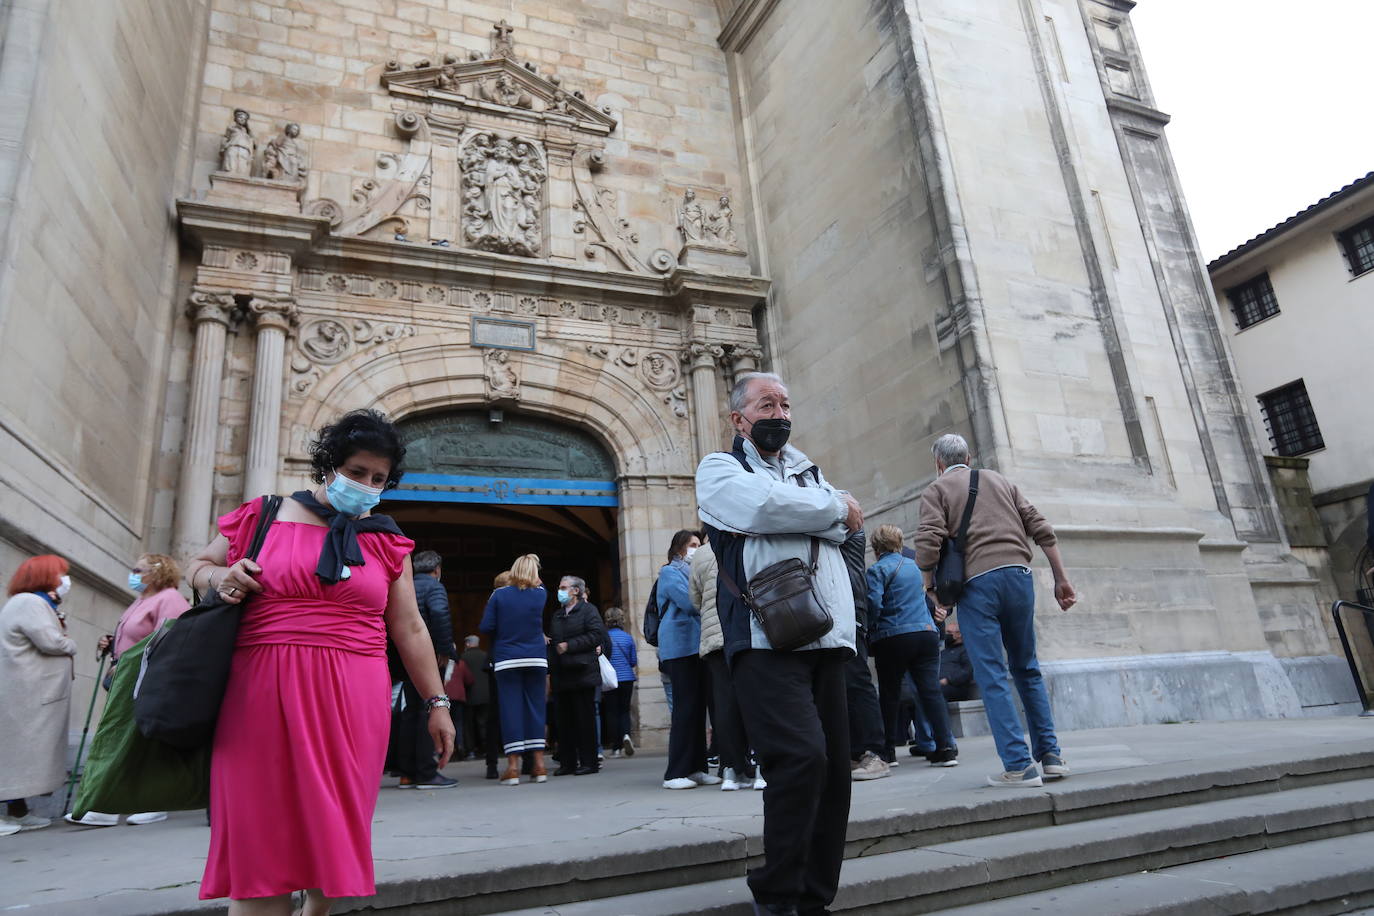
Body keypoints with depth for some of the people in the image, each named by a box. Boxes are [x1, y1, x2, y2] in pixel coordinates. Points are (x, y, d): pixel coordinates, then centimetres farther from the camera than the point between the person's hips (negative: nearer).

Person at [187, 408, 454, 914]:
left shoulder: (387, 542, 9)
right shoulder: (261, 516, 5)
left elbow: (409, 629, 10)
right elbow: (198, 566, 18)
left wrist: (436, 702, 7)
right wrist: (221, 578, -6)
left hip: (353, 698, 2)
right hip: (263, 690, -1)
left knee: (335, 829, 7)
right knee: (261, 829, 0)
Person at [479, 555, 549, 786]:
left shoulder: (499, 594, -3)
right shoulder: (540, 594, 1)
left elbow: (485, 626, -4)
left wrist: (504, 627, 13)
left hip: (506, 660, -1)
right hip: (536, 659, 1)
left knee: (510, 709, 1)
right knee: (536, 707, 6)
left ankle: (513, 767, -1)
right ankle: (539, 764, 7)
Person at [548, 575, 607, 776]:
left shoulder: (588, 610, 0)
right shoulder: (556, 615, 21)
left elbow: (596, 635, -12)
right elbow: (552, 640, 24)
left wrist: (569, 646, -14)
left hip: (582, 672, -6)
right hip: (562, 675, 7)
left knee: (585, 718, -3)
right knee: (564, 719, 7)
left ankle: (588, 762, 3)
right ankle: (568, 762, 14)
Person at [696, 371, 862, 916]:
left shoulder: (808, 472, 26)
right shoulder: (719, 468, 8)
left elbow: (849, 526, 9)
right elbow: (763, 506, -13)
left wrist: (784, 515, -5)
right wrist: (837, 507, 0)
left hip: (828, 640, 6)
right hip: (766, 640, -6)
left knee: (834, 770, 3)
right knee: (802, 756, -19)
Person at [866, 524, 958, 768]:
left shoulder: (878, 570, -6)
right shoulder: (913, 565, 15)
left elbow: (874, 603, -15)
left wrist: (872, 626, 1)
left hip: (893, 638, -5)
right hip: (927, 632, 5)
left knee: (889, 695, 6)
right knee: (931, 690, 1)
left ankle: (887, 750, 14)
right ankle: (946, 748, -7)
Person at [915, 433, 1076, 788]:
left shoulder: (936, 490, 8)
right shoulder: (1000, 481, 21)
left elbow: (927, 546, -8)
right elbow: (1042, 530, 13)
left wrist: (931, 586, 8)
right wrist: (1062, 581, 15)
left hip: (976, 583, -4)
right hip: (1019, 575, 4)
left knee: (992, 676, 1)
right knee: (1027, 669, 17)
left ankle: (1019, 765, -1)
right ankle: (1050, 755, 17)